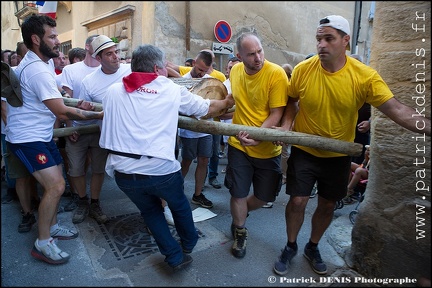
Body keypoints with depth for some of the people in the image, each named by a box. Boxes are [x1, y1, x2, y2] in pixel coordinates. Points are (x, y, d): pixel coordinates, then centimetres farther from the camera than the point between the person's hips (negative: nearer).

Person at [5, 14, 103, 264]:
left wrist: (77, 105, -3)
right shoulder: (37, 70, -24)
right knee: (55, 186, -14)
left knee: (56, 182, 14)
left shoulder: (44, 62, 8)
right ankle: (43, 243, 2)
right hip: (28, 138, -10)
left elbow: (54, 99, 16)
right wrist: (100, 115, -20)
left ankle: (52, 226, 31)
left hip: (42, 134, 10)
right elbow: (62, 112, -24)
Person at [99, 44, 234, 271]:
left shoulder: (114, 90, 7)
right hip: (160, 169, -2)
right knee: (179, 204, 28)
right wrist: (227, 102, 33)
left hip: (123, 171, 3)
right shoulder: (173, 90, 1)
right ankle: (189, 243, 50)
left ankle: (175, 256, 32)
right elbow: (208, 108, 13)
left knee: (150, 210, 28)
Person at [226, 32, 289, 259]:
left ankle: (240, 214, 45)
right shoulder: (235, 71, -1)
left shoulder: (276, 74, -17)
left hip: (267, 149, -2)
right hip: (238, 145, 2)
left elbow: (277, 113, -19)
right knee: (238, 194, 8)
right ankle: (240, 232, 35)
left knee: (264, 197, 12)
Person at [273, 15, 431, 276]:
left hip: (339, 155, 1)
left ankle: (313, 248, 38)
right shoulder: (303, 70, -13)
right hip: (304, 150, -1)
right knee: (298, 201, 0)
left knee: (328, 205, 13)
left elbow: (397, 110, -20)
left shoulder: (365, 76, -16)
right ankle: (290, 247, 27)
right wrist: (287, 124, -12)